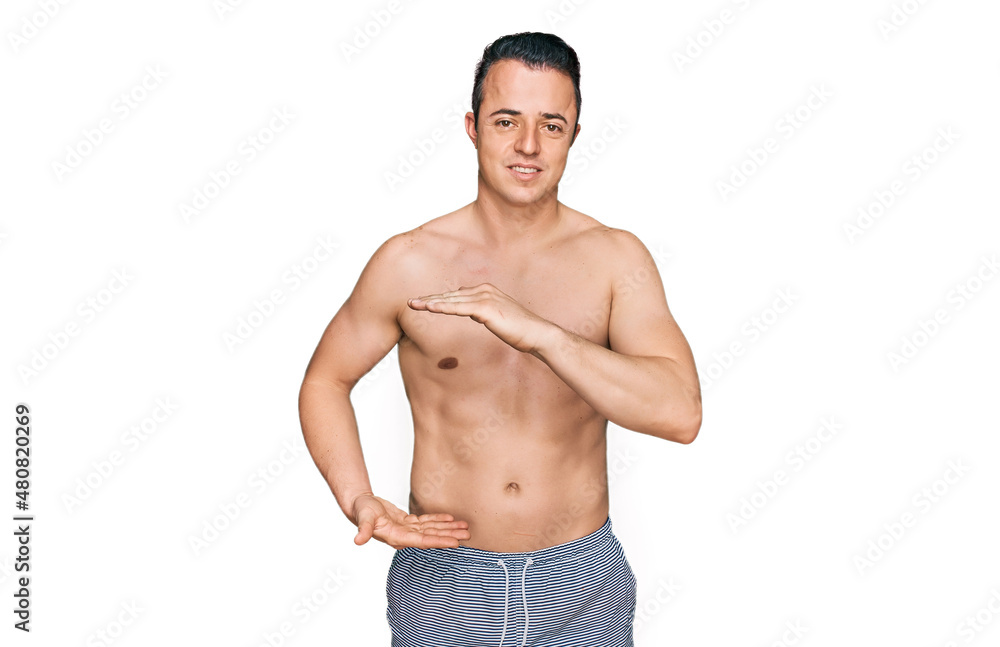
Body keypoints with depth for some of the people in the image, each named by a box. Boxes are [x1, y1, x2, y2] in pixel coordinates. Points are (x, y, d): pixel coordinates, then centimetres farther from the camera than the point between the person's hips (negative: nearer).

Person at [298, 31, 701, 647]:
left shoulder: (616, 259, -7)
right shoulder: (408, 262, -8)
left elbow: (681, 412, -19)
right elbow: (325, 380, 5)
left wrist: (539, 334, -30)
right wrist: (359, 501, -11)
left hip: (582, 586, 1)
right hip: (442, 583, 0)